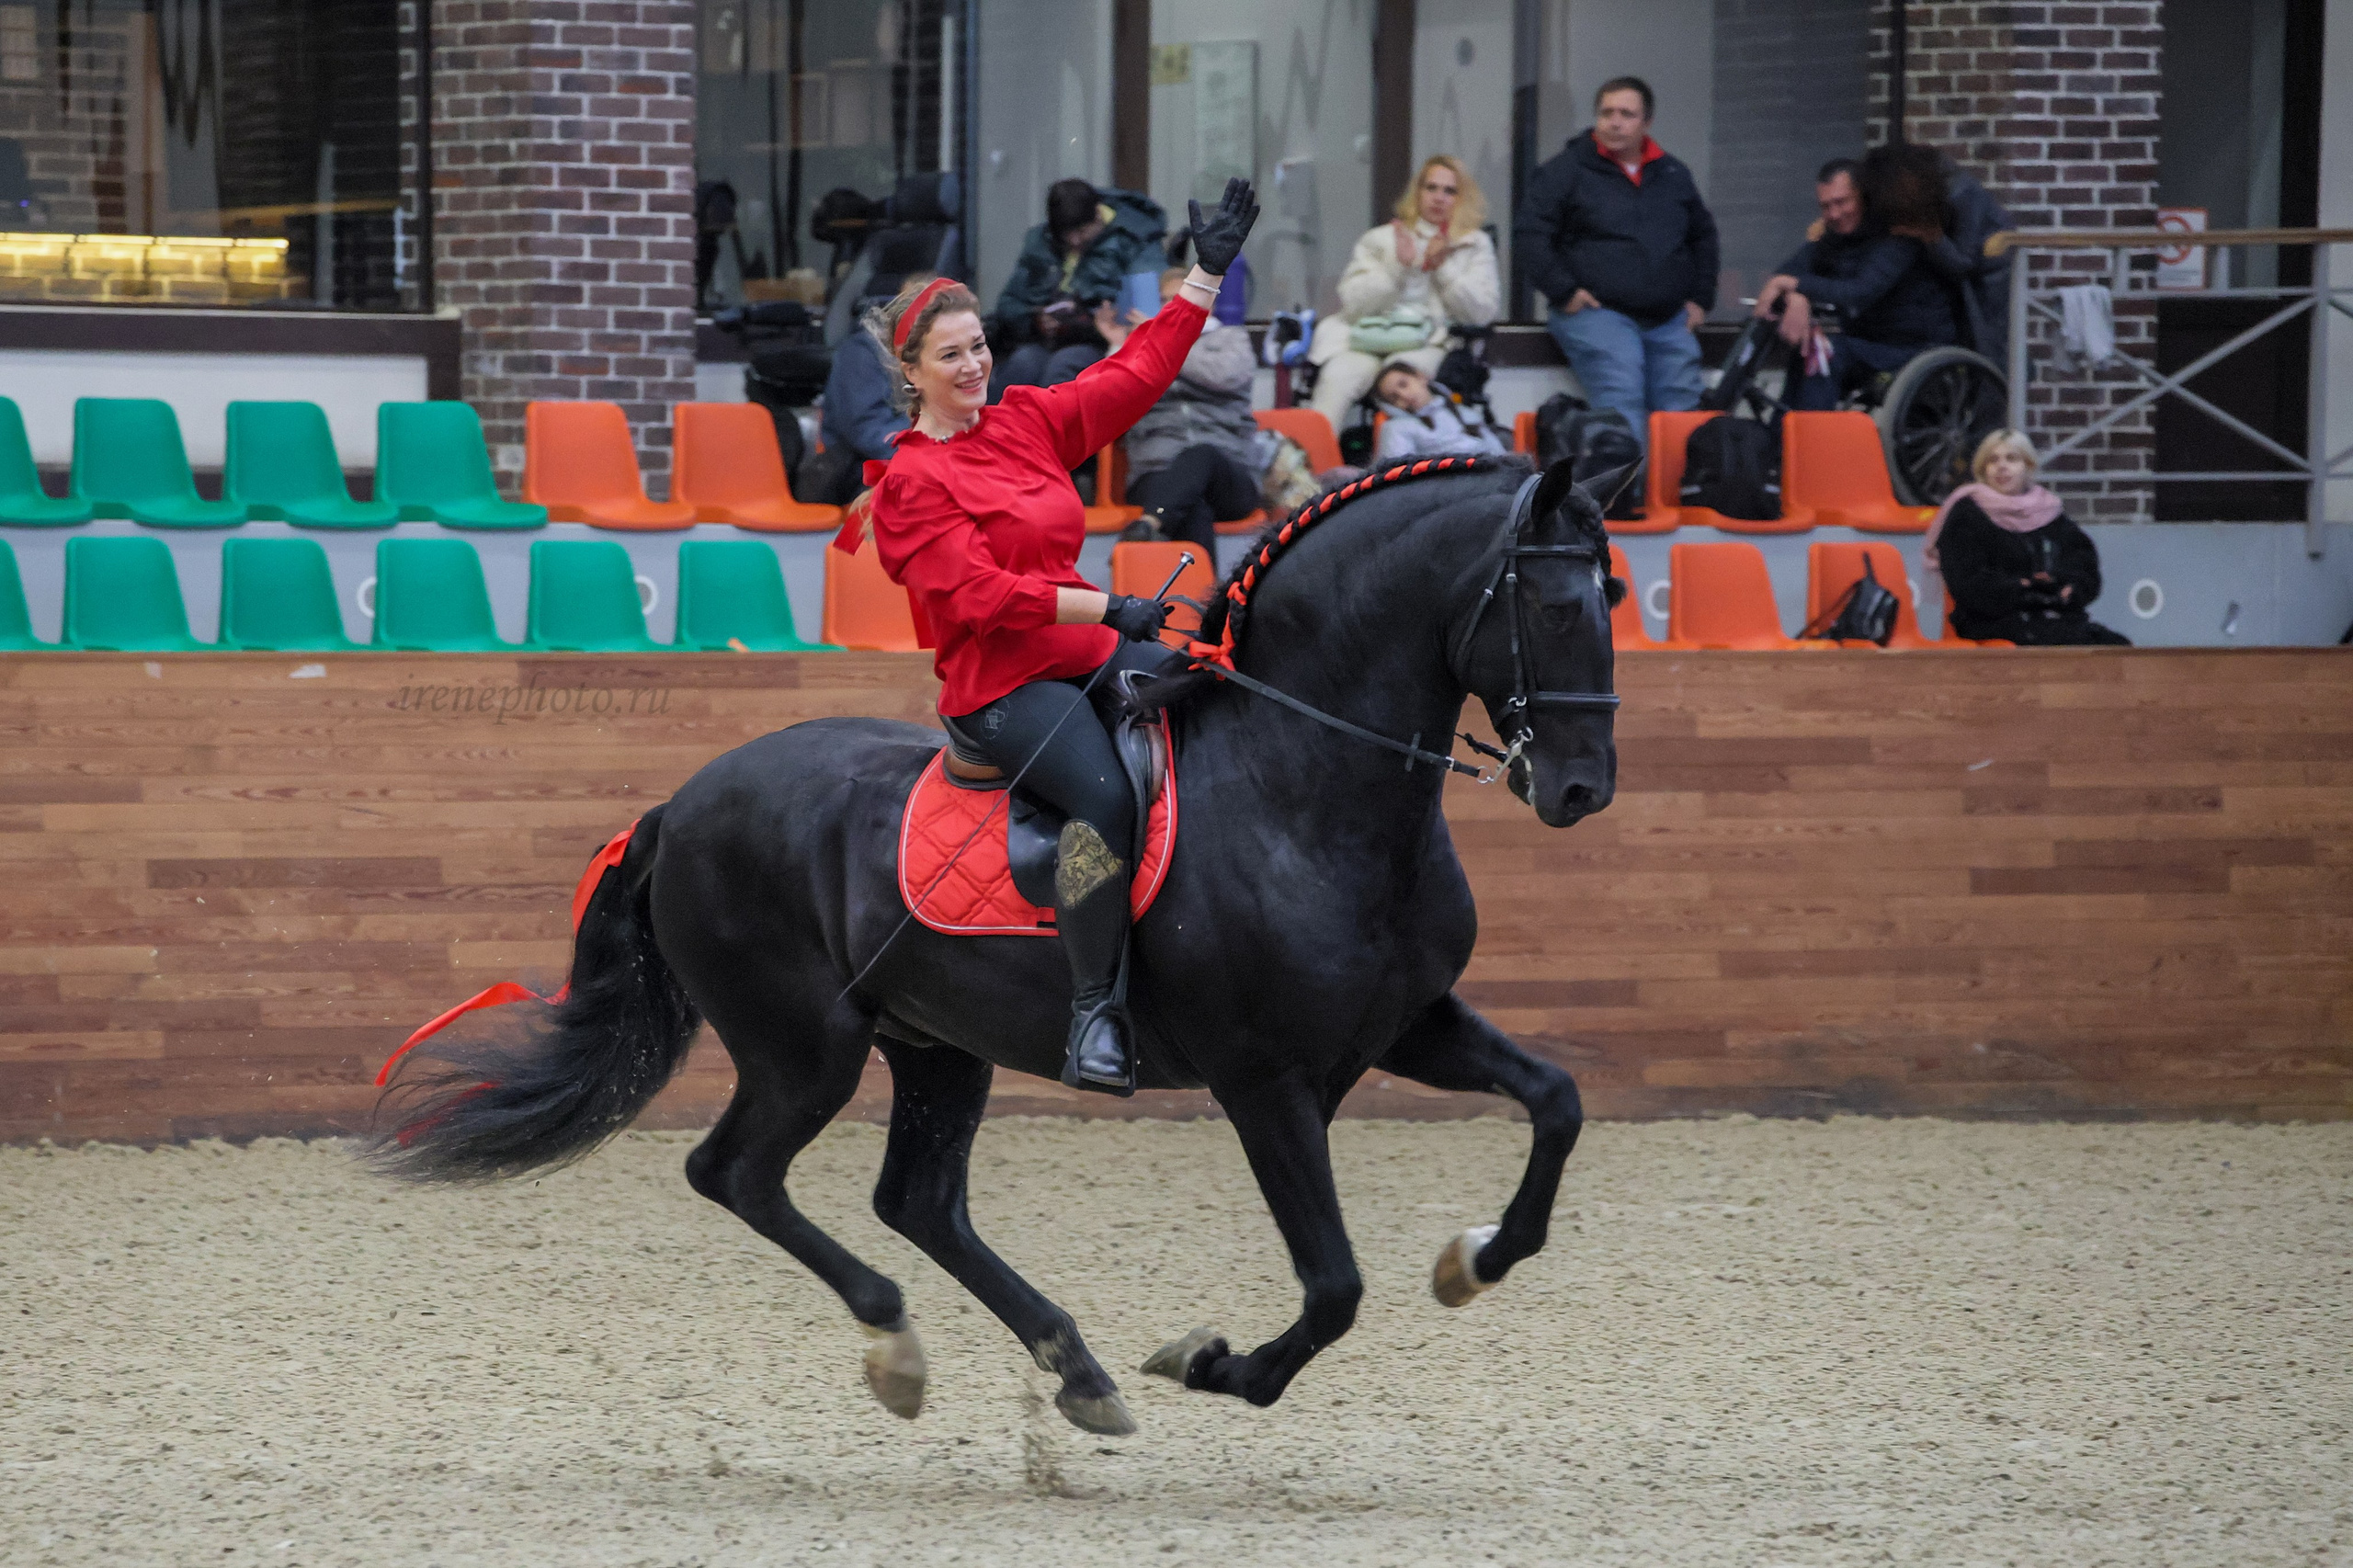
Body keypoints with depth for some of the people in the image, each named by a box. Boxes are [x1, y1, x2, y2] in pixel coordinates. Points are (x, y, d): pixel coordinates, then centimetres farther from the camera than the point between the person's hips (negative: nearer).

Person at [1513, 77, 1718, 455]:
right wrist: (1563, 291, -10)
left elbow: (1703, 234, 30)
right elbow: (1529, 229, -2)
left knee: (1681, 408, -2)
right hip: (1596, 312, -5)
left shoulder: (1673, 175, 17)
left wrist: (1700, 298, 18)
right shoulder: (1568, 169, 1)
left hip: (1669, 320, 5)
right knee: (1621, 404, -23)